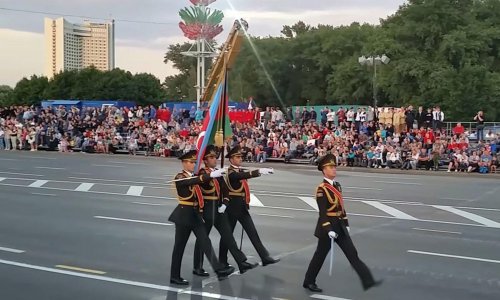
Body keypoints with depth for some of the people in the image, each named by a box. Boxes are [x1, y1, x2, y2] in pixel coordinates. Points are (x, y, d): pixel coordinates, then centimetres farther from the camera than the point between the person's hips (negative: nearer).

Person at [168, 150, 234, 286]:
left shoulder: (194, 176, 14)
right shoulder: (180, 177, -14)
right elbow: (193, 182, -32)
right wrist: (210, 175, -44)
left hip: (195, 214, 8)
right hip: (184, 214, -8)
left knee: (205, 241, 2)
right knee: (180, 246, 0)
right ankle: (175, 276, 8)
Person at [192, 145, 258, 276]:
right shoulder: (202, 173, -10)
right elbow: (207, 185, -29)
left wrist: (224, 204, -2)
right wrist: (212, 175, -42)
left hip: (219, 209, 7)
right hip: (207, 210, -7)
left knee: (228, 235, 3)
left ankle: (242, 263, 1)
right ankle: (197, 268, 16)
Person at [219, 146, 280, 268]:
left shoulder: (240, 171, 15)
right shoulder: (231, 173, -17)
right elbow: (243, 176, -35)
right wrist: (259, 171, -48)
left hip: (242, 207, 8)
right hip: (232, 208, -8)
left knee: (253, 232, 3)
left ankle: (265, 257, 1)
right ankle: (222, 262, 16)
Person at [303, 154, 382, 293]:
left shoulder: (337, 185, 9)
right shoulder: (321, 189, -17)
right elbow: (322, 212, -20)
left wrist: (346, 224, 15)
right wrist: (329, 230, -25)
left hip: (340, 226, 7)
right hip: (328, 226, -7)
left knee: (352, 253, 2)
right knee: (320, 256, 6)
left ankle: (368, 281, -1)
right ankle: (308, 282, 23)